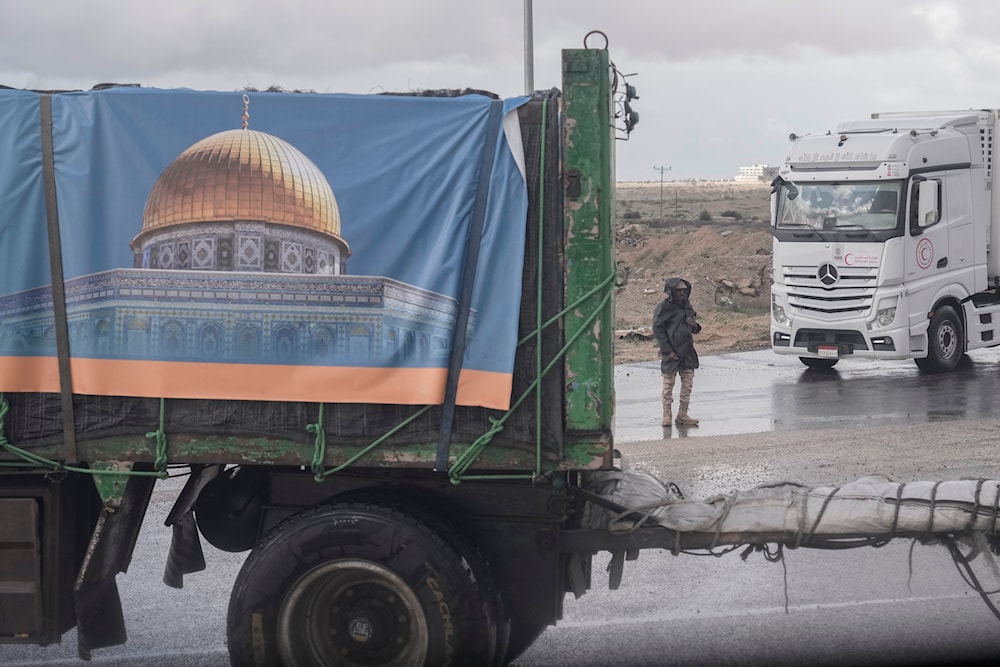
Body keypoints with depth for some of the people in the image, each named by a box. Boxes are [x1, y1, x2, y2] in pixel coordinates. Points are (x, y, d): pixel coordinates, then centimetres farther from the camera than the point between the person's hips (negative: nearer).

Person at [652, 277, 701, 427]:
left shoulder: (686, 305, 13)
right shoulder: (664, 307, -8)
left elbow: (694, 329, 25)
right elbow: (657, 330, -11)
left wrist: (694, 325, -1)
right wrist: (667, 350, -17)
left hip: (687, 350, 7)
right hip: (672, 350, -7)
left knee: (688, 382, 6)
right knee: (669, 383, 1)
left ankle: (682, 415, 12)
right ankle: (667, 415, 9)